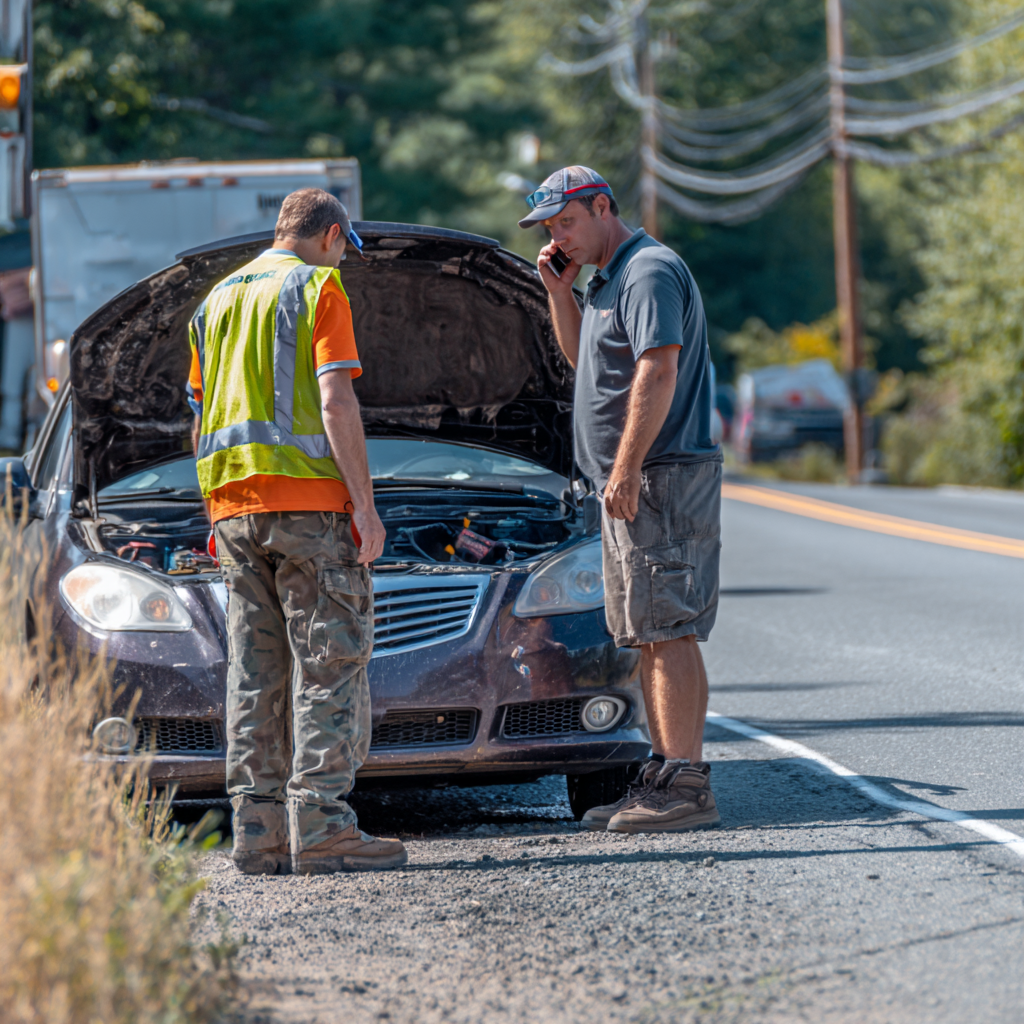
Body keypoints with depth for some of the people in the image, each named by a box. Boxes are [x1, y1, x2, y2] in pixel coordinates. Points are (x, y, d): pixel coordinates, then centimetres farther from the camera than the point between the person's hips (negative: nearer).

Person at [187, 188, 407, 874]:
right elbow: (335, 401, -12)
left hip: (234, 504, 7)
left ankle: (259, 831, 4)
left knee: (256, 674, 7)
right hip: (308, 497, -7)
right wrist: (365, 504, -11)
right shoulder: (318, 289, -2)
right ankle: (320, 827, -11)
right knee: (330, 666, -5)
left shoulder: (219, 299, 19)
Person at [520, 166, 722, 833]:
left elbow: (657, 373, -21)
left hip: (663, 477, -11)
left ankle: (686, 785, -15)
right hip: (635, 485, 11)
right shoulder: (608, 279, 20)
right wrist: (561, 294, 16)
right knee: (652, 636, 11)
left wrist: (626, 469, -23)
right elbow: (582, 357, 32)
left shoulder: (650, 272, -12)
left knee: (669, 633, -13)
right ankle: (665, 775, 14)